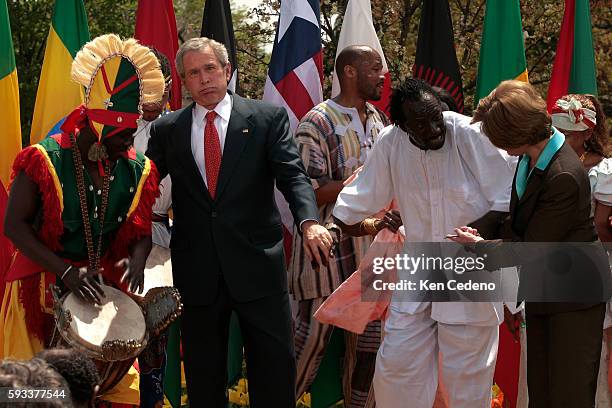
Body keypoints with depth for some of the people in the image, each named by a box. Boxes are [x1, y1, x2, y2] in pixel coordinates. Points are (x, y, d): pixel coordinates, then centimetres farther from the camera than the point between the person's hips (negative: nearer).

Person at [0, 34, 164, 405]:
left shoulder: (137, 170, 0)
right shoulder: (45, 161, -13)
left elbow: (142, 230, 9)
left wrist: (136, 260, -16)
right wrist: (65, 272, -23)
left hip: (107, 287, 3)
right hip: (42, 288, -3)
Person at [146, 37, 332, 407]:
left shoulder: (268, 118, 2)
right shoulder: (166, 130, 7)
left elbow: (293, 176, -8)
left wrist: (310, 222, -27)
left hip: (257, 267, -1)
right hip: (196, 275, 2)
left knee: (276, 370, 2)